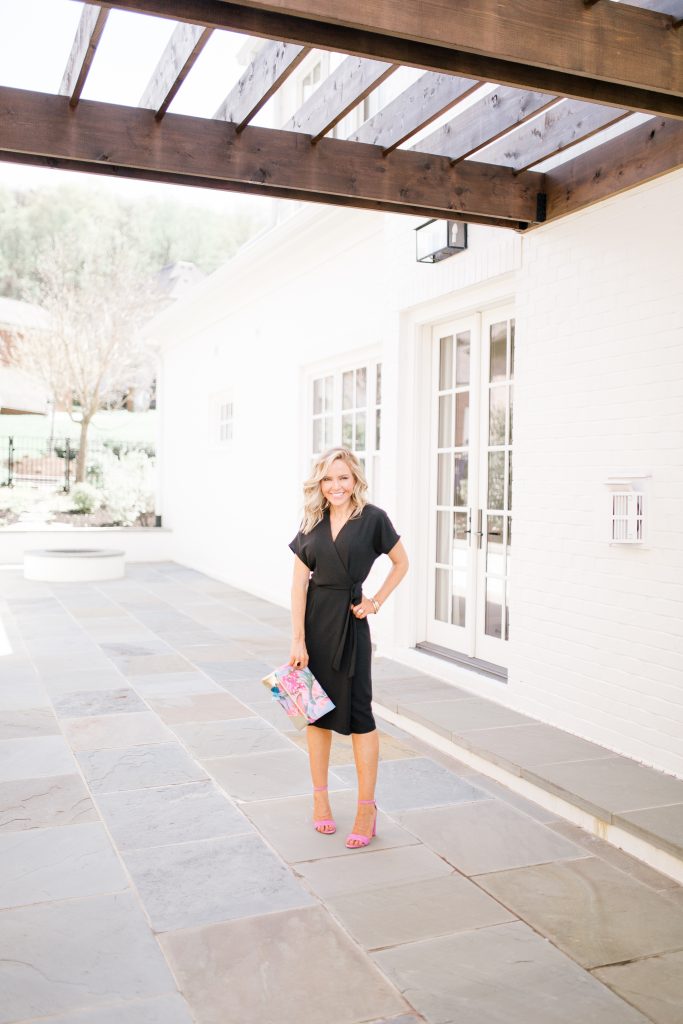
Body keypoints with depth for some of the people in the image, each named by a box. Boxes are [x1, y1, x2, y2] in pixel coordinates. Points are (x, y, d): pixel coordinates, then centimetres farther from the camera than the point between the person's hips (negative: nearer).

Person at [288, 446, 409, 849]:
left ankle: (367, 808, 10)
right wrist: (298, 639, -7)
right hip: (313, 619, 4)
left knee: (357, 713, -1)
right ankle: (320, 797, 25)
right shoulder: (312, 524, 4)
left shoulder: (372, 518, -6)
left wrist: (377, 601, -3)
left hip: (350, 621, -4)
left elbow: (402, 563, 7)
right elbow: (299, 583, 0)